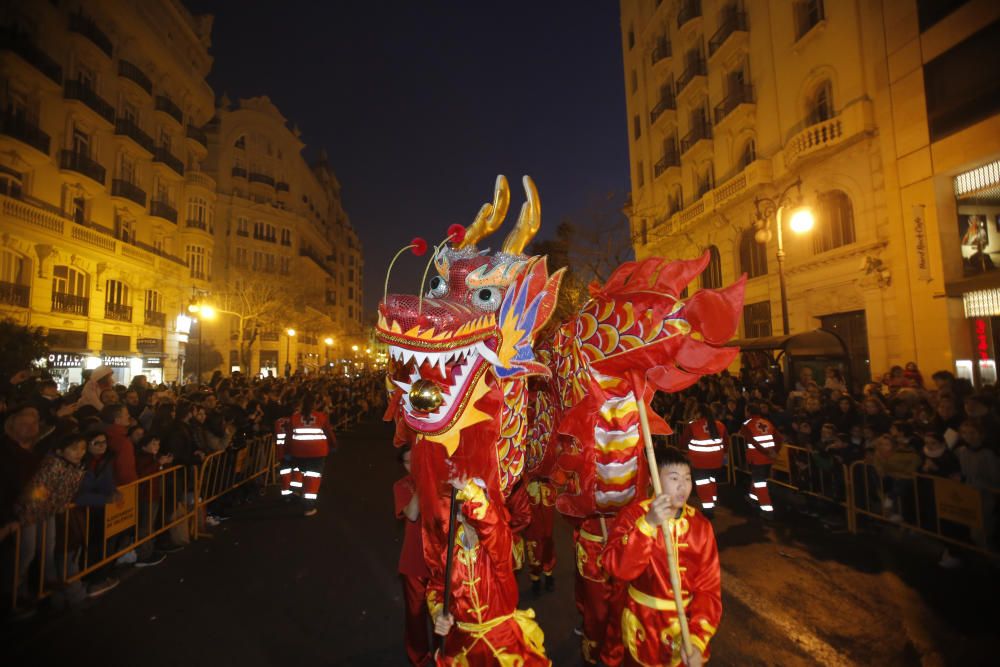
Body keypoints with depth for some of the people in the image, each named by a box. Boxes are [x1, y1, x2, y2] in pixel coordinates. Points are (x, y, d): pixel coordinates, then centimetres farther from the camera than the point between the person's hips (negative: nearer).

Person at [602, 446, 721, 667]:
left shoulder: (700, 525, -7)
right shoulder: (634, 514, -16)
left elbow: (709, 587, -7)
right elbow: (617, 568, -29)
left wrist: (697, 640, -18)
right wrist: (648, 524, -39)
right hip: (644, 624, -2)